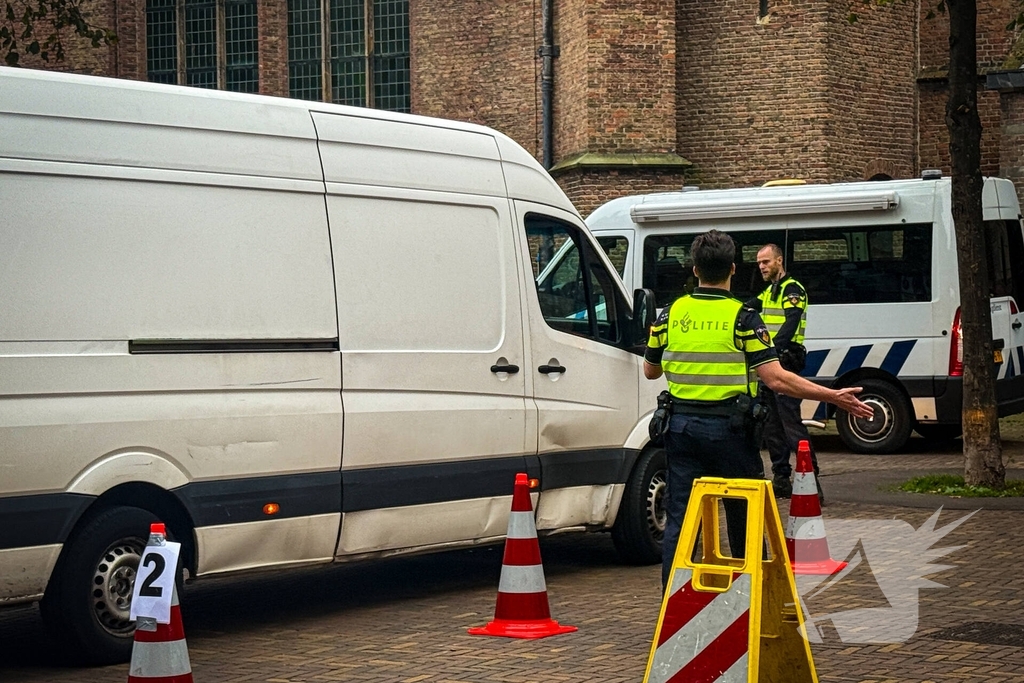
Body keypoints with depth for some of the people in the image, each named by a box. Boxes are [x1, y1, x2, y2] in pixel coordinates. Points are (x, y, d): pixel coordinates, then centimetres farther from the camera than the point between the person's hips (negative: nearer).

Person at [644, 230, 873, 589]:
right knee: (744, 519, 11)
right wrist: (833, 396, -11)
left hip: (682, 426, 3)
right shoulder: (742, 317, -9)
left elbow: (650, 371, 14)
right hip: (728, 428, -3)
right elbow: (776, 378, -16)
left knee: (679, 519, 5)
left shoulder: (671, 314, 2)